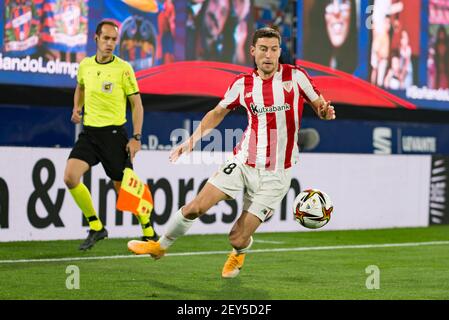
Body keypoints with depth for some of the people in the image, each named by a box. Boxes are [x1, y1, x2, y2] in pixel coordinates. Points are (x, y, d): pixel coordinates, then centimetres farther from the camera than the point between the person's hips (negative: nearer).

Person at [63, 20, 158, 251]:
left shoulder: (123, 68, -7)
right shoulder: (85, 65, 5)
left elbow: (137, 104, -3)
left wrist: (136, 137, -10)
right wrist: (77, 108, 8)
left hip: (114, 133, -4)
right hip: (89, 132, 4)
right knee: (70, 177, -14)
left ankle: (149, 233, 23)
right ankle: (96, 227, 2)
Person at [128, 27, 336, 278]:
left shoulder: (295, 76, -6)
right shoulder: (243, 84, 1)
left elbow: (320, 104, 3)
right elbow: (218, 112, 16)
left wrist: (325, 111, -21)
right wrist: (192, 140, 7)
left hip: (275, 174, -2)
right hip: (243, 163, 2)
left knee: (238, 239, -4)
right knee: (194, 208, -7)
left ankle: (241, 251, 35)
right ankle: (161, 246, 20)